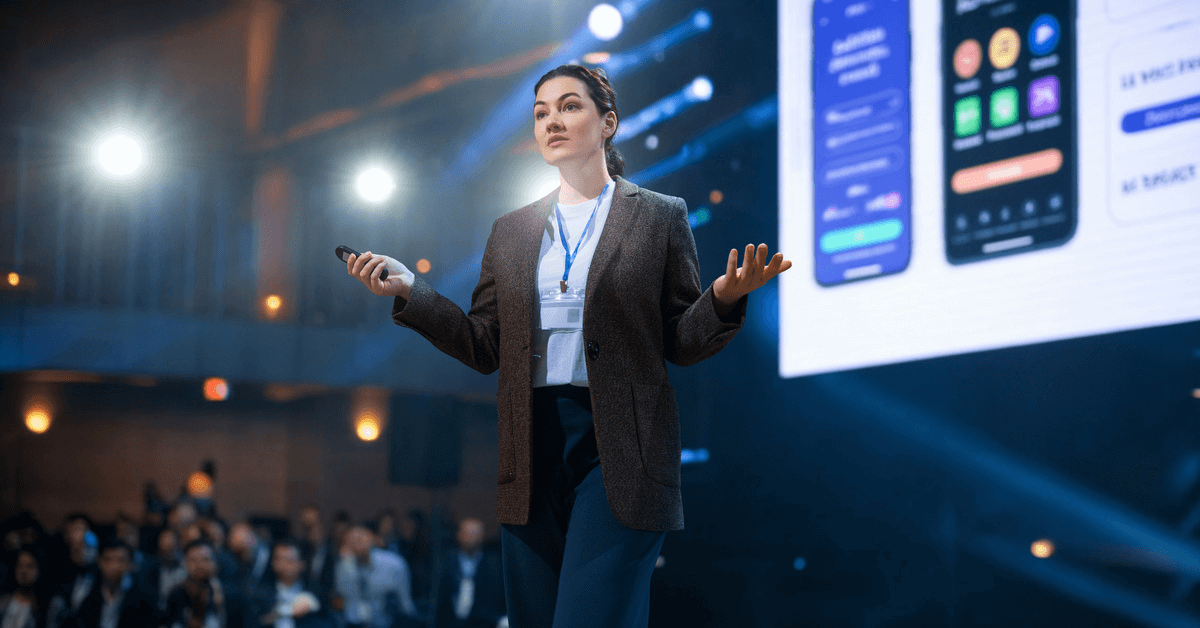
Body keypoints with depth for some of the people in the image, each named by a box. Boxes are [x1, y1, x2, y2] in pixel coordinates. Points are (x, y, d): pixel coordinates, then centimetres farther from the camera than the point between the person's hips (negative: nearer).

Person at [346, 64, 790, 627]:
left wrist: (724, 299, -16)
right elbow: (484, 348, 13)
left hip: (618, 449, -4)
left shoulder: (659, 217, 7)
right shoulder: (510, 232, 17)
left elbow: (682, 343, 4)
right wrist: (408, 291, 2)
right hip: (532, 449, 4)